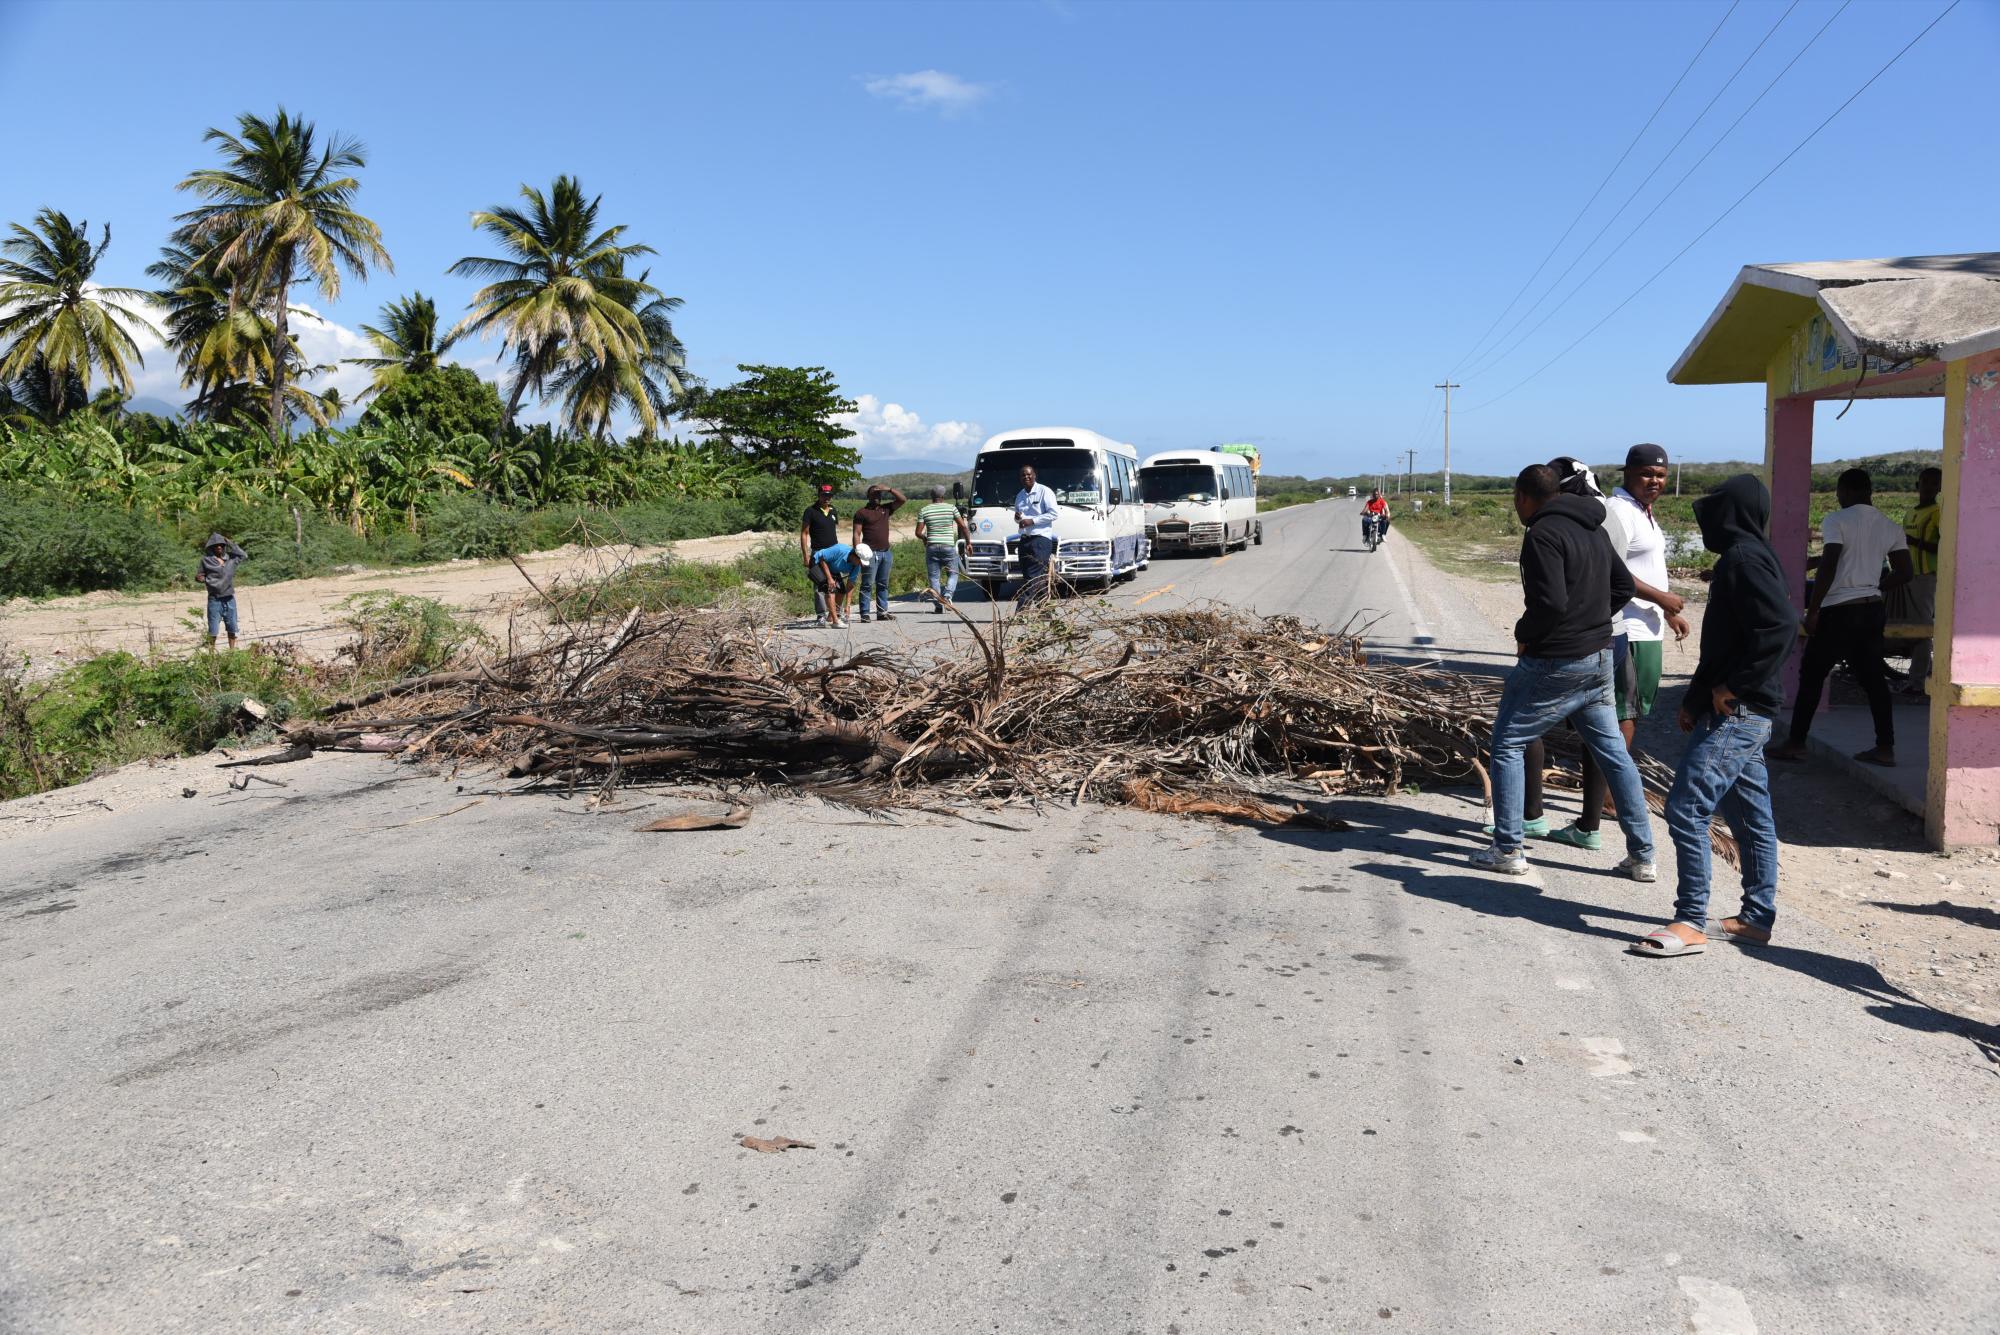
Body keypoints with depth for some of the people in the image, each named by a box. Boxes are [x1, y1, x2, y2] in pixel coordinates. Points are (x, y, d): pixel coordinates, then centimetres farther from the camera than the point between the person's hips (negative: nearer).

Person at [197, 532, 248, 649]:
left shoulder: (231, 558, 6)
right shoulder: (206, 560, -2)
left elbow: (244, 556, 11)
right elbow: (202, 576, 4)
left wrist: (231, 545, 4)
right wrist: (200, 579, -19)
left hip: (229, 599, 4)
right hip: (215, 599, -4)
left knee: (232, 629, 11)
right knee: (213, 630, -4)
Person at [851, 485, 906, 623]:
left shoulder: (886, 509, 15)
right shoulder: (861, 512, 0)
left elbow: (902, 499, 12)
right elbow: (857, 534, -4)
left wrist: (889, 489, 1)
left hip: (886, 552, 6)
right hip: (871, 553, -6)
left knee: (883, 585, 9)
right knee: (867, 585, -6)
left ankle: (882, 612, 13)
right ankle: (864, 614, -6)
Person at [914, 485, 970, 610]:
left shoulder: (924, 511, 4)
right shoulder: (951, 508, 2)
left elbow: (918, 533, 1)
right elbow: (963, 526, -3)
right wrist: (968, 542, 7)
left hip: (931, 547, 1)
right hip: (949, 546, -1)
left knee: (934, 577, 7)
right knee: (953, 573, 11)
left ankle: (938, 604, 0)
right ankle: (947, 595, -14)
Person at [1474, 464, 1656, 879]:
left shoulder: (1543, 534, -17)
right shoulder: (1594, 530, 12)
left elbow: (1551, 601, -26)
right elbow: (1623, 587, 19)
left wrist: (1524, 633, -9)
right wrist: (1590, 620, 15)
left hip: (1553, 663, -8)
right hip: (1599, 659, 8)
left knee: (1507, 745, 5)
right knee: (1613, 752, 13)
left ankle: (1508, 850, 6)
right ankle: (1642, 856, 16)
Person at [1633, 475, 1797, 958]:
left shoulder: (1744, 558, -14)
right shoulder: (1744, 557, 18)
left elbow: (1780, 627, -27)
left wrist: (1734, 686, -20)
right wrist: (1695, 699, 20)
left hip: (1735, 714, -11)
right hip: (1746, 715, 11)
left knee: (1686, 809, -10)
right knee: (1750, 818, 15)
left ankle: (1690, 923, -7)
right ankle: (1756, 918, 23)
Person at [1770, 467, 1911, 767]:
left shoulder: (1836, 521, -10)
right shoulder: (1891, 527, 9)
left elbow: (1827, 568, -17)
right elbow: (1904, 574, 8)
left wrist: (1812, 610, -12)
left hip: (1838, 611, -6)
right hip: (1873, 610, 6)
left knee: (1811, 676, 4)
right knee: (1873, 678, 11)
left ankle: (1796, 743, 7)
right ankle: (1885, 748, 11)